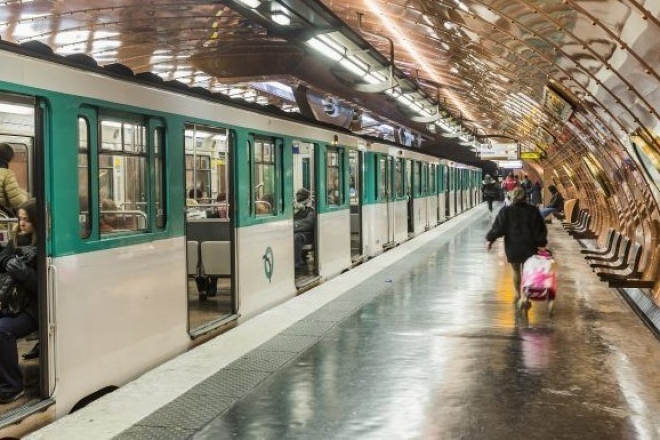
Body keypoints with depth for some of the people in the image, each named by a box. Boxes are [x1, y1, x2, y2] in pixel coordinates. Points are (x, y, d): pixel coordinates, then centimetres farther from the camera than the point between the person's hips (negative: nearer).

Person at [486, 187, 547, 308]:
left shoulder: (505, 211, -6)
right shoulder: (533, 211, -2)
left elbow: (498, 228, -6)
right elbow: (541, 229, -1)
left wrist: (490, 239, 4)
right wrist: (541, 243, 7)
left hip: (512, 247, 0)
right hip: (529, 247, 0)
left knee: (516, 271, 19)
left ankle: (518, 295, 27)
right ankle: (524, 297, -4)